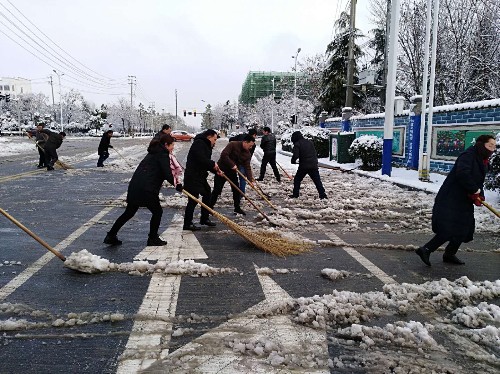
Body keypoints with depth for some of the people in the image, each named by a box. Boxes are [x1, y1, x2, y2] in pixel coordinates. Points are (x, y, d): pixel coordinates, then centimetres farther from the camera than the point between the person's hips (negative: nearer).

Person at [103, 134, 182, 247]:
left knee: (129, 212, 18)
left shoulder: (153, 153, 23)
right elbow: (168, 174, -14)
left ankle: (110, 236, 21)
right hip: (147, 189, -9)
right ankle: (153, 238, 17)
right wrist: (178, 186, -3)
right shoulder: (163, 154, -6)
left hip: (134, 186, 9)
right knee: (157, 212, 10)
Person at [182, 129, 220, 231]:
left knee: (208, 195, 16)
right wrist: (213, 164, -13)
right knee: (193, 199, -7)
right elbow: (201, 159, -27)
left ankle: (204, 219, 28)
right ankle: (187, 224, 2)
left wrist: (216, 170, 5)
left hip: (200, 176, 11)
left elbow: (206, 163, 17)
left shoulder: (206, 146, 18)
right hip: (192, 177, -11)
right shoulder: (199, 143, -14)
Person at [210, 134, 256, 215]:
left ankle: (237, 208, 21)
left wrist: (250, 179, -17)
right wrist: (232, 165, -28)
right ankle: (210, 207, 8)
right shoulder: (232, 145, -20)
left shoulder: (247, 154, -2)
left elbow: (247, 167, -6)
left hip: (232, 172, 6)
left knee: (236, 190, 7)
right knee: (217, 190, -4)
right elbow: (224, 155, -29)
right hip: (222, 170, -6)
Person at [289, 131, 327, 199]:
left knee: (297, 179, 12)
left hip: (303, 166, -4)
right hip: (313, 165, 4)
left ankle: (295, 194, 12)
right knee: (317, 180, 7)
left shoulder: (297, 144, -4)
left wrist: (293, 161, 4)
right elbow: (315, 153, 15)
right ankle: (322, 194, 2)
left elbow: (295, 155, -15)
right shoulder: (310, 142, 13)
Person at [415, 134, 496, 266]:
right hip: (451, 200, -10)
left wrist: (479, 196, -3)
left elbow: (478, 181, 17)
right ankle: (426, 250, -7)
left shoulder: (483, 162, 17)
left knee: (464, 229, 13)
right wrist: (474, 190, -21)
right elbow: (462, 174, -30)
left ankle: (449, 254, 27)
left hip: (464, 201, 10)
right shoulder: (468, 155, -15)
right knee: (448, 229, -14)